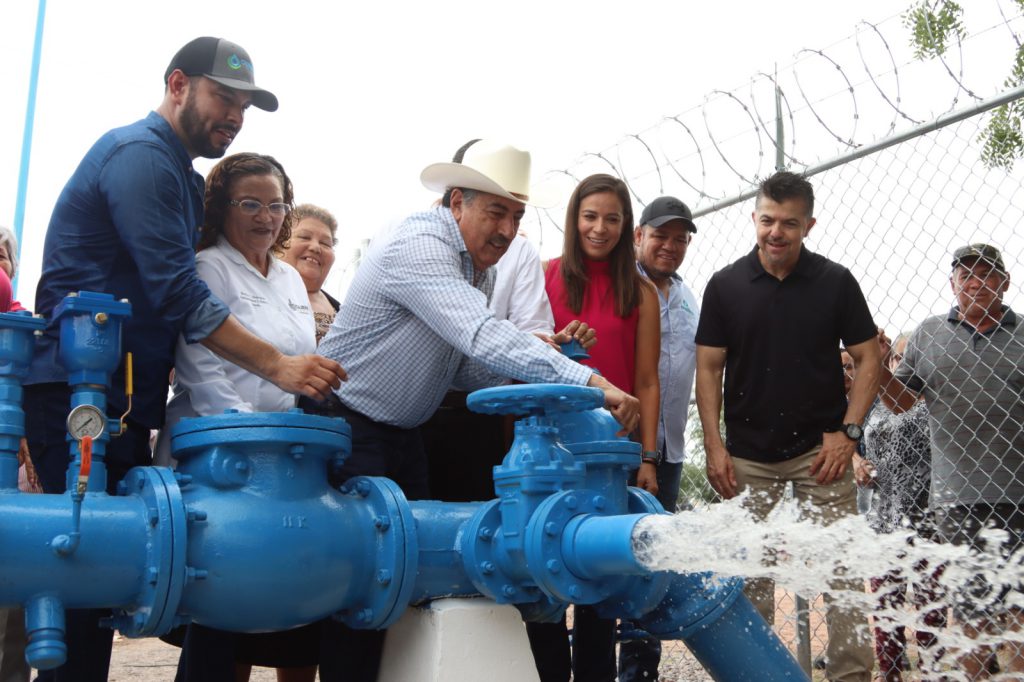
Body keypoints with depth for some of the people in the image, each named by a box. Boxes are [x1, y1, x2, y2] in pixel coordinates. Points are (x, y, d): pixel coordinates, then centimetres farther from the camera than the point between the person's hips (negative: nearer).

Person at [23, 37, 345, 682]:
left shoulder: (181, 175, 21)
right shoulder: (140, 155, -10)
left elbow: (175, 286, 24)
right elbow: (179, 292, -20)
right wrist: (277, 365, -21)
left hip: (125, 399, 10)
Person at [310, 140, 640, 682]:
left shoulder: (481, 267, 7)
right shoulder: (418, 247, -23)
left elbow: (465, 366, 9)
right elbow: (484, 336, -38)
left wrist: (529, 383, -10)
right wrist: (588, 381, -45)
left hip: (402, 433, 9)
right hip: (346, 425, -9)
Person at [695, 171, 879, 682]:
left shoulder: (836, 282, -1)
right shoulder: (726, 285, 1)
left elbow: (868, 358, 3)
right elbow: (709, 368, 3)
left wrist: (848, 432, -8)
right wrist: (714, 445, -5)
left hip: (821, 450, -1)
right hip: (748, 455, 1)